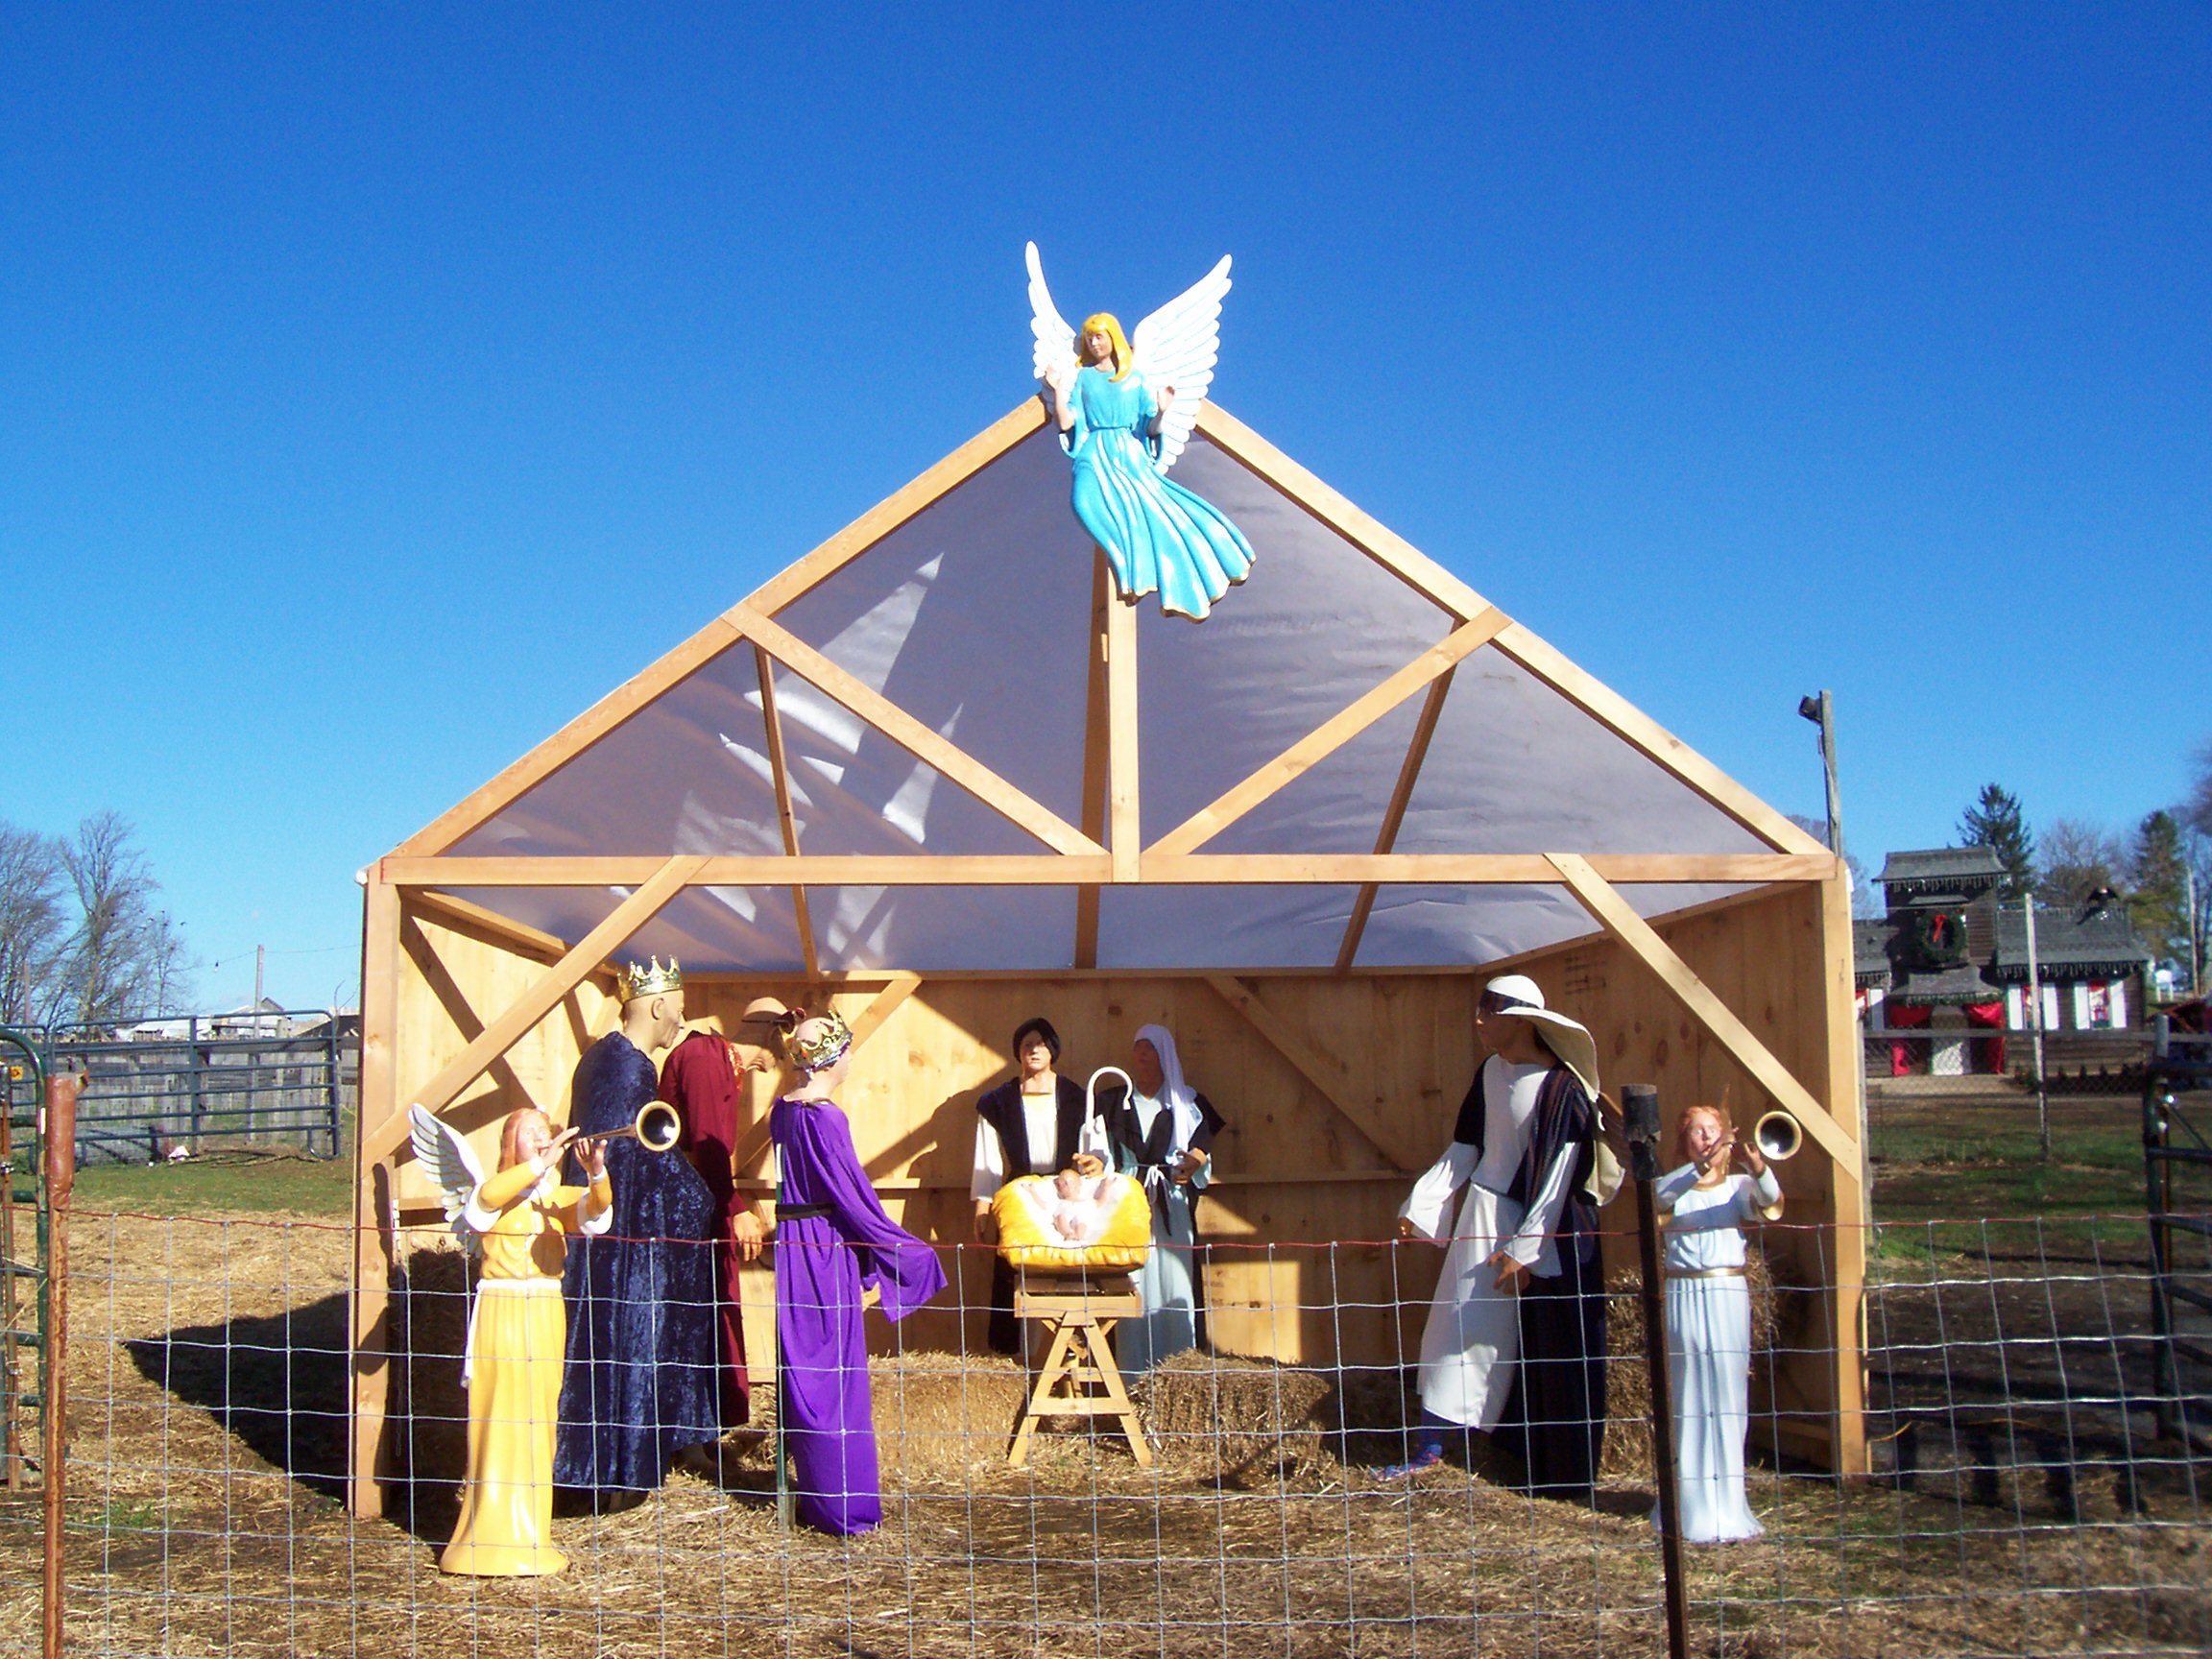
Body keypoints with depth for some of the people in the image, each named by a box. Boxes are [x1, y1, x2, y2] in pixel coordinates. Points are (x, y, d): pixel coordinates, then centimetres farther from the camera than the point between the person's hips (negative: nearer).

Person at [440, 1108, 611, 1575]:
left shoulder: (559, 1197, 12)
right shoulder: (494, 1192, 4)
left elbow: (595, 1212, -9)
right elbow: (484, 1200, -21)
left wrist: (596, 1173, -30)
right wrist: (541, 1165, -27)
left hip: (545, 1313, 3)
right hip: (499, 1312, -3)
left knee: (538, 1426, 4)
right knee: (498, 1424, -6)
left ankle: (531, 1535, 11)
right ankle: (492, 1541, -4)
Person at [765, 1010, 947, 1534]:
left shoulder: (782, 1110, 7)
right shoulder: (825, 1118, -18)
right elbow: (853, 1195, -16)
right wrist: (903, 1249, -6)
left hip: (791, 1245, 8)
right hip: (827, 1249, -8)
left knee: (802, 1368, 14)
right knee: (834, 1371, -1)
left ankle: (814, 1489, 24)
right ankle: (840, 1504, 5)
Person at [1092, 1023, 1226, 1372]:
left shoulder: (1186, 1103, 13)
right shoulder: (1111, 1103, 15)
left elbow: (1202, 1147, 4)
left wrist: (1193, 1162, -18)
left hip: (1172, 1212, 0)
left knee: (1174, 1288, -6)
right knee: (1134, 1290, -7)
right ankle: (1134, 1378, -5)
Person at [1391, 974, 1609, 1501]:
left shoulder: (1560, 1086, -18)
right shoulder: (1490, 1072, 3)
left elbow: (1558, 1176, -19)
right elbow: (1463, 1150, 9)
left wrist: (1524, 1249, -21)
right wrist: (1419, 1206, 3)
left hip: (1544, 1228, -7)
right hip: (1484, 1217, 7)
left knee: (1550, 1356, 0)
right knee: (1458, 1326, 8)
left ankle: (1562, 1477, 9)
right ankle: (1429, 1448, 15)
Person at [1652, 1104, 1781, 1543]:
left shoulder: (1738, 1186, 8)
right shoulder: (1675, 1188, 5)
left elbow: (1771, 1206, -13)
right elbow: (1659, 1194, -20)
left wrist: (1756, 1164, -32)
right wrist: (1700, 1166, -36)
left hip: (1730, 1296, 2)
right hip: (1685, 1296, -2)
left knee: (1729, 1398, 3)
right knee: (1690, 1399, -1)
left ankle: (1727, 1503, 13)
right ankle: (1695, 1507, 5)